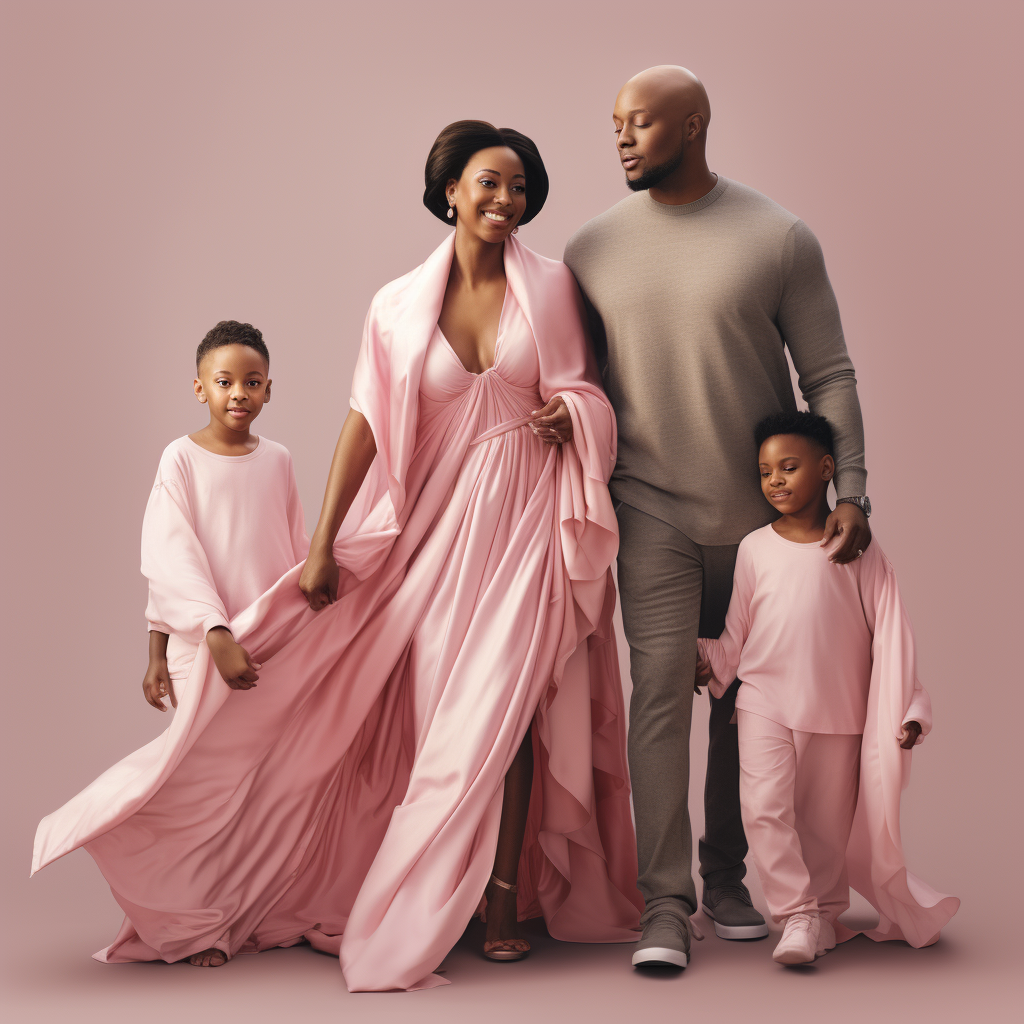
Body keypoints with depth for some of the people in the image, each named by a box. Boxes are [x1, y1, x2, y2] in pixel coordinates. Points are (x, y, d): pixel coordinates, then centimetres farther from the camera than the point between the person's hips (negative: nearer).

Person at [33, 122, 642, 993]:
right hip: (440, 520, 1)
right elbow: (366, 424, 1)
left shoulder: (552, 287, 3)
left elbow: (586, 395, 13)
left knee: (504, 709, -4)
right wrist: (324, 543, -2)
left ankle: (502, 902, 5)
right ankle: (434, 903, 15)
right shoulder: (400, 305, 3)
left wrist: (570, 414, -12)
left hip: (530, 518, -1)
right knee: (444, 713, 4)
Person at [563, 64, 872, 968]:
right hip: (652, 510, 0)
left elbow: (830, 374, -3)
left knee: (746, 702, 9)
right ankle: (665, 904, -4)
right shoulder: (593, 250, 3)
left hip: (759, 511, 0)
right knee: (661, 688, -9)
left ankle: (727, 876, 25)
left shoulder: (779, 239, -4)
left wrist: (850, 488, -12)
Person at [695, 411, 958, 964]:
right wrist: (707, 661, -7)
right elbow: (738, 633, 10)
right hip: (765, 703, 1)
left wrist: (909, 708, -4)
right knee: (764, 806, -17)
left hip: (840, 711, 0)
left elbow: (891, 632, 0)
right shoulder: (755, 548, 3)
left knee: (825, 825, 8)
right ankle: (798, 914, -9)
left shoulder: (859, 549, 0)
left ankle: (825, 909, 28)